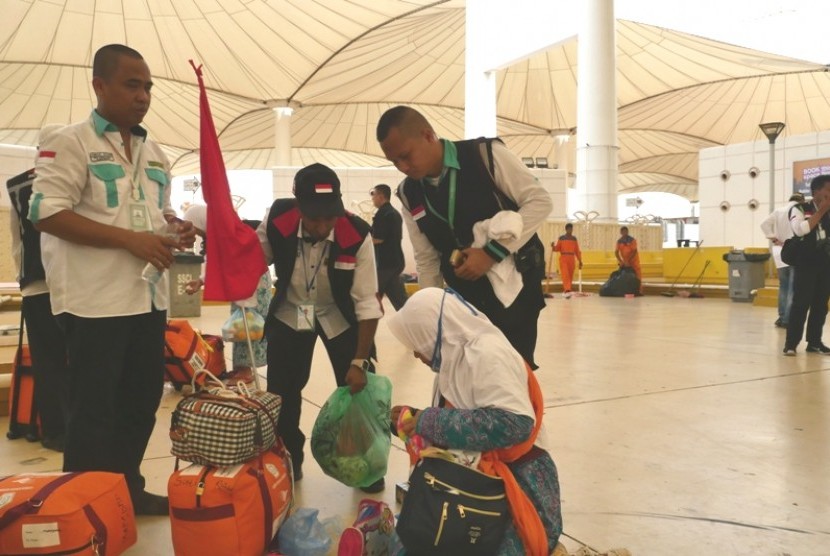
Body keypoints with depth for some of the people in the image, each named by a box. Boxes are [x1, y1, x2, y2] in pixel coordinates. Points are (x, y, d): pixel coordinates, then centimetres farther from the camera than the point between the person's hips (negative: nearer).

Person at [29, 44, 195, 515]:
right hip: (96, 300, -7)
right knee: (94, 409, 2)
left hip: (149, 297, 7)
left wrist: (178, 229, 0)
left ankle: (129, 489, 31)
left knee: (143, 398, 15)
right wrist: (130, 240, -21)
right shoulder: (70, 143, -7)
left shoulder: (155, 154, 15)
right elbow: (46, 213, -15)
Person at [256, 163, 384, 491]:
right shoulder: (277, 221, -25)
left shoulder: (357, 236, -31)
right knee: (282, 391, 6)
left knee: (359, 389, -3)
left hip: (340, 318, -2)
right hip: (289, 314, 2)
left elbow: (367, 304, -24)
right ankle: (287, 461, 29)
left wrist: (360, 361, -23)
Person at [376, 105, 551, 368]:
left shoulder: (485, 154, -14)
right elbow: (427, 260, 8)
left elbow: (539, 201, -14)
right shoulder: (409, 194, 1)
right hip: (465, 297, 5)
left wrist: (492, 251, -22)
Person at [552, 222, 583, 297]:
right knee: (565, 275, -16)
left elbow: (577, 250, 12)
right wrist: (553, 247, -22)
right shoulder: (561, 238, 1)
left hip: (572, 259, 4)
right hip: (563, 258, -4)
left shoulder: (574, 238, 10)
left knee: (570, 276, 5)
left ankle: (566, 290, 16)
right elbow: (557, 248, 1)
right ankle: (567, 290, -25)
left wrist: (580, 261, 10)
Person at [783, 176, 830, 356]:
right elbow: (800, 229, -20)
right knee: (801, 303, -7)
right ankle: (791, 343, -2)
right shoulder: (800, 209, -2)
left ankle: (814, 342, 17)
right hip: (806, 262, -5)